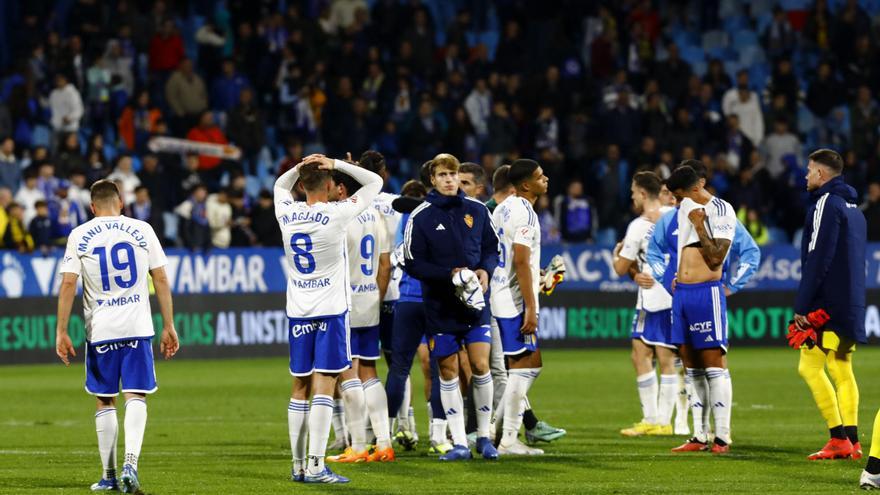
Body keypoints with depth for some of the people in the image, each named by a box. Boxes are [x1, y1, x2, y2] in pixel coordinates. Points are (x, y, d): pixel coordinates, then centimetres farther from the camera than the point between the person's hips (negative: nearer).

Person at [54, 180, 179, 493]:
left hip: (100, 330, 0)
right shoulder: (141, 230, 3)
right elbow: (161, 280, 2)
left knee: (105, 401, 11)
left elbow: (68, 284, -4)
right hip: (138, 326, 0)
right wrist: (169, 327, 7)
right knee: (135, 397, -2)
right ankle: (130, 464, -22)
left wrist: (61, 332, -1)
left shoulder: (79, 236, 1)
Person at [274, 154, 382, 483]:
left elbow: (280, 184, 26)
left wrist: (302, 166, 9)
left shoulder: (287, 214, 1)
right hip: (331, 309, -5)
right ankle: (315, 466, -12)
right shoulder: (336, 215, -11)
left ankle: (298, 465, 13)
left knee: (300, 388, 10)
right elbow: (374, 182, 0)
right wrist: (338, 165, -1)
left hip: (298, 311, 5)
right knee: (323, 387, -7)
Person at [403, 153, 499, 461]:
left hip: (474, 300, 2)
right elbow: (413, 264, -6)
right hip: (440, 305, -2)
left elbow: (491, 248, 14)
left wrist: (485, 269, -7)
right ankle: (460, 443, 6)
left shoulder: (477, 211, 5)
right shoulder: (420, 217, -4)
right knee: (448, 370, 1)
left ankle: (484, 436, 11)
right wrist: (450, 275, -18)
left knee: (480, 366, -4)